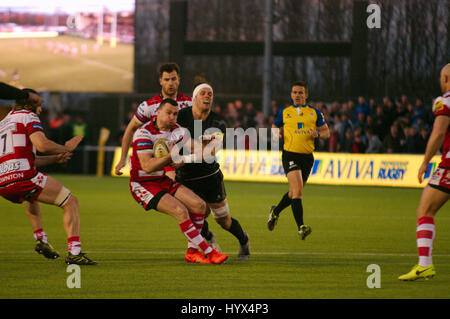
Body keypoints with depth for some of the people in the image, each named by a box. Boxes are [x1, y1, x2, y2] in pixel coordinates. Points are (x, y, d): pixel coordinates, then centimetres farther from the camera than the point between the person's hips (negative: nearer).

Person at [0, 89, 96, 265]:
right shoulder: (28, 117, 4)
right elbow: (42, 144, -14)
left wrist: (55, 158, 26)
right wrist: (66, 148, 2)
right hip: (24, 176, -8)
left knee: (32, 199, 42)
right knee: (71, 202, 3)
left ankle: (40, 239, 27)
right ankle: (74, 252, -11)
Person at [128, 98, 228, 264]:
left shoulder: (176, 130, 4)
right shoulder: (144, 133, -20)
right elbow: (147, 166, -27)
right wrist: (170, 156, -35)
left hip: (163, 181, 8)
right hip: (143, 185, -8)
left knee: (199, 205, -4)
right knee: (180, 210, -24)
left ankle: (192, 251, 6)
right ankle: (209, 252, -21)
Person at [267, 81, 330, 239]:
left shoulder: (314, 112, 8)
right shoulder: (284, 112, 6)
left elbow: (326, 132, 11)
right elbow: (274, 127, 18)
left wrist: (318, 133, -11)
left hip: (307, 156, 3)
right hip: (290, 155, -3)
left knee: (294, 193, 14)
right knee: (298, 190, -20)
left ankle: (275, 212, 42)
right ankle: (301, 227, -23)